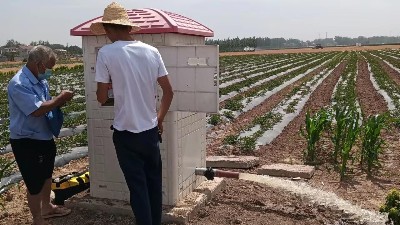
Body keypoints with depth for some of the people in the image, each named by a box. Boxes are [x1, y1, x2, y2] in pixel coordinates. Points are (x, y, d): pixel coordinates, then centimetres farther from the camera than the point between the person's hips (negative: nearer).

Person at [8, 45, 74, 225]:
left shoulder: (40, 79, 5)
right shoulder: (19, 84, -24)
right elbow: (37, 110, -30)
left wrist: (59, 101, -6)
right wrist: (60, 99, -20)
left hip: (45, 137, 9)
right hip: (27, 142, -9)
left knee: (46, 175, 24)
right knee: (35, 182, 3)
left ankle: (46, 207, 44)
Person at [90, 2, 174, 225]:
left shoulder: (106, 53, -11)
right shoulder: (152, 51, 0)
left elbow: (102, 98, -7)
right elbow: (169, 92, 2)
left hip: (126, 132, -4)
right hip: (151, 130, 4)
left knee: (138, 187, 9)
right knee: (154, 183, 19)